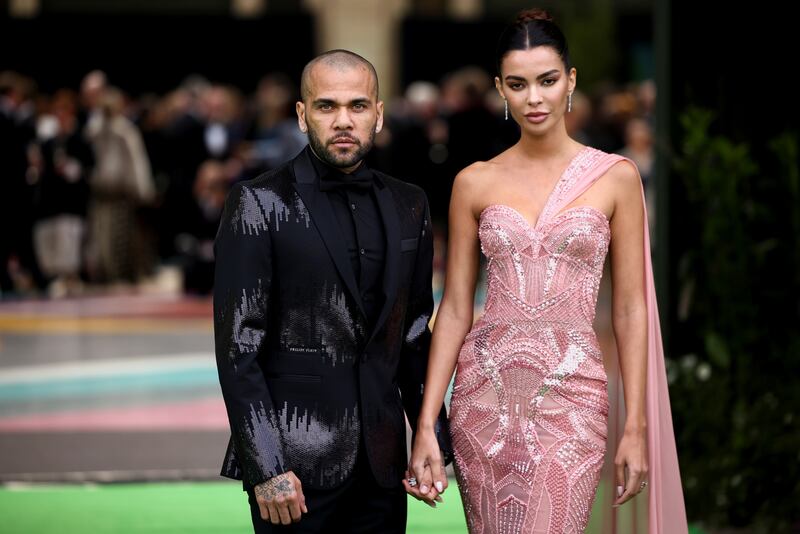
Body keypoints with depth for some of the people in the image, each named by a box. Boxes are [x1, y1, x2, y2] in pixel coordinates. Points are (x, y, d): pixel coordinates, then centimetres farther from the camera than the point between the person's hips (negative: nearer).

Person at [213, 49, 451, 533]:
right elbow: (238, 345, -9)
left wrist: (433, 439, 10)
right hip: (296, 466, -5)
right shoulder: (260, 203, -5)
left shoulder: (408, 207, 10)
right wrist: (267, 467, -15)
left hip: (381, 466, 5)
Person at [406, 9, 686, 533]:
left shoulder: (615, 177, 2)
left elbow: (630, 309, 3)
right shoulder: (475, 183, 6)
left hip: (570, 396, -2)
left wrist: (636, 427, -3)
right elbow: (455, 309, 6)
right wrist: (426, 425, -1)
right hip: (485, 392, 2)